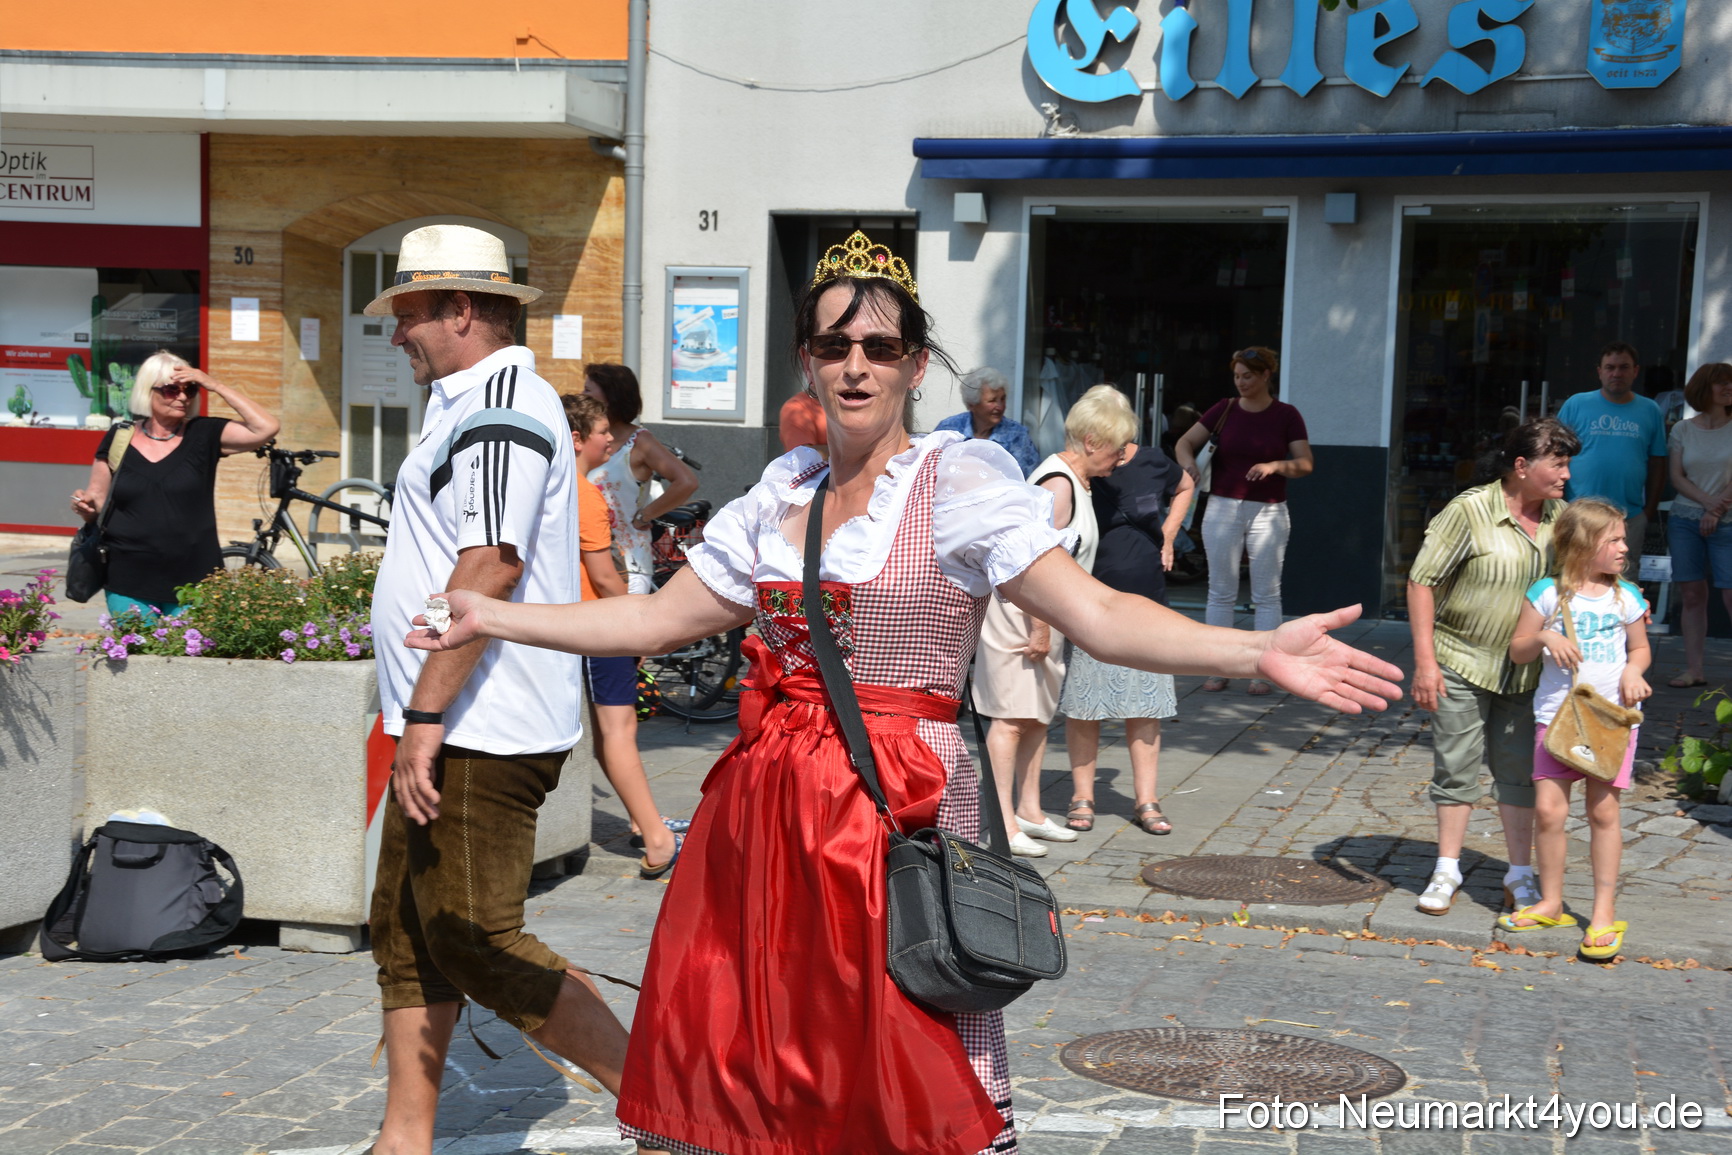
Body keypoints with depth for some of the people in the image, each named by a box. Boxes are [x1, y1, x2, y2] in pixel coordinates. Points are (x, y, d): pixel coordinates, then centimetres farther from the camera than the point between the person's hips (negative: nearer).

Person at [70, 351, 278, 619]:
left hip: (193, 584, -1)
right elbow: (97, 503, 12)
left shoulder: (204, 435, 2)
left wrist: (216, 385, -10)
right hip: (129, 584, 1)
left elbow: (266, 428, -11)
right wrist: (85, 507, -12)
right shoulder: (118, 438, 6)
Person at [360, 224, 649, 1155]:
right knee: (408, 936, 13)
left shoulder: (501, 406, -14)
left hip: (484, 732, -11)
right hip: (455, 731, 11)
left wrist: (424, 714, -26)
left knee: (474, 941, -9)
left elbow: (492, 565, -25)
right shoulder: (475, 407, 20)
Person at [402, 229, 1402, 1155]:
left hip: (900, 809, -5)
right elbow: (656, 619, 18)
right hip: (767, 806, 5)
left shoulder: (959, 484, -6)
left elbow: (1099, 614, -15)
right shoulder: (782, 495, 12)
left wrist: (1261, 653, -29)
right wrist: (492, 617, 19)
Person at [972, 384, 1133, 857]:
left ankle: (1029, 810, 22)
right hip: (1019, 611, -10)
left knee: (1038, 715, 14)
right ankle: (1003, 822, -5)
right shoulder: (1058, 484, -18)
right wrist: (1040, 628, -22)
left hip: (1045, 614, 10)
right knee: (1013, 715, -8)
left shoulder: (1078, 480, 13)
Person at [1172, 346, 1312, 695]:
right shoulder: (1224, 410, 5)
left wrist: (1275, 466, -22)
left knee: (1266, 594, 1)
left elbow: (1306, 464, -4)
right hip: (1223, 508, 2)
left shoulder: (1286, 416, 0)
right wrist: (1188, 463, -16)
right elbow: (1184, 443, 6)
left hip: (1268, 512, -2)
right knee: (1221, 591, 3)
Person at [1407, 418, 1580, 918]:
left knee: (1520, 771, 7)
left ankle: (1520, 876, 16)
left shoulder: (1559, 517, 3)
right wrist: (1424, 660, -17)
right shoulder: (1470, 511, -14)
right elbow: (1421, 581, -13)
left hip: (1525, 672, 4)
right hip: (1462, 665, -4)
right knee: (1455, 767, 3)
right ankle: (1447, 871, 15)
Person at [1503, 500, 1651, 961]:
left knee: (1603, 810, -1)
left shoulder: (1626, 597, 6)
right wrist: (1544, 637, -16)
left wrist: (1633, 670, -4)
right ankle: (1551, 904, 15)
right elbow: (1517, 652, 4)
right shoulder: (1549, 593, 0)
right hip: (1557, 714, -1)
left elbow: (1640, 648, 18)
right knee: (1549, 809, -3)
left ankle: (1605, 912, 9)